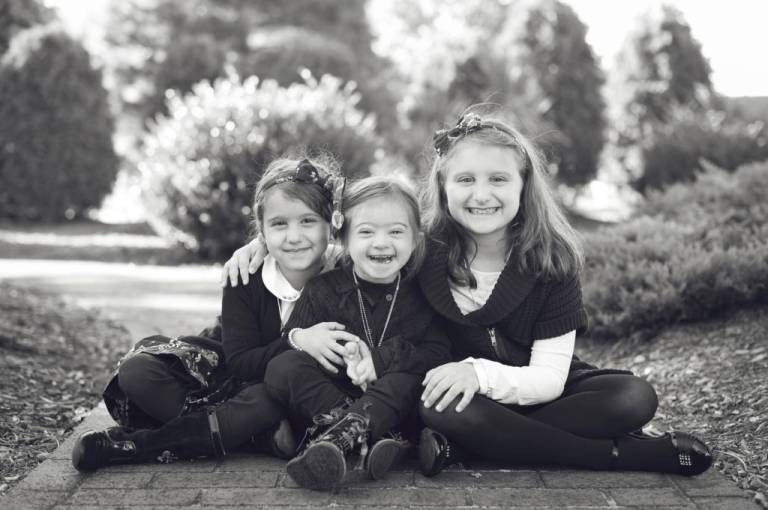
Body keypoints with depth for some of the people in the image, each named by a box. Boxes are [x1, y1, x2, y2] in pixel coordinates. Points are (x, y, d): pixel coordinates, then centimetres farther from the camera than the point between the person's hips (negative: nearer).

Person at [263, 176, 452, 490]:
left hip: (393, 403, -1)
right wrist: (301, 338, -27)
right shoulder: (322, 290, 2)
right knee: (282, 367, -24)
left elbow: (439, 354, -10)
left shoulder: (422, 295, 0)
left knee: (411, 377, -31)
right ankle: (374, 439, -37)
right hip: (328, 396, 1)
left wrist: (380, 358, -23)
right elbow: (291, 337, -2)